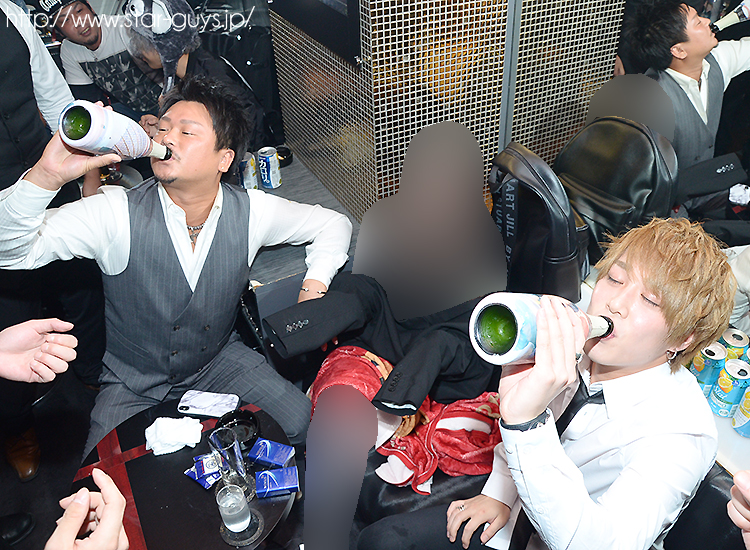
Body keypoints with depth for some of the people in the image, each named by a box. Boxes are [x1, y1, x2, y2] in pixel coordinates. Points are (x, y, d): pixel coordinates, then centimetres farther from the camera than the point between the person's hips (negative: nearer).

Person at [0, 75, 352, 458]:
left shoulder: (249, 211, -13)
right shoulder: (116, 213, -19)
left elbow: (333, 224, 1)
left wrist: (313, 289, -14)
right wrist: (47, 175, -43)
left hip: (220, 362, 2)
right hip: (133, 385, -1)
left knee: (303, 424, -13)